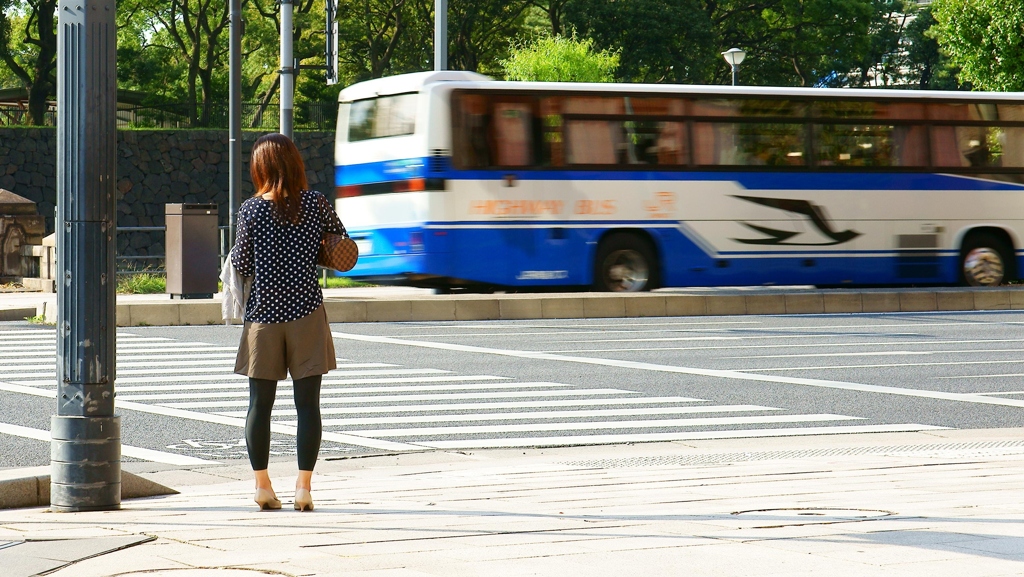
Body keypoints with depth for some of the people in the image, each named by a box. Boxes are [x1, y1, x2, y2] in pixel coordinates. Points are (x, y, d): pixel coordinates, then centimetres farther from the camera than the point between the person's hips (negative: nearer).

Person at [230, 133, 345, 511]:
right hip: (306, 313, 0)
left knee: (260, 403, 8)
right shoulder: (315, 203, -3)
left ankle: (262, 485, 10)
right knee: (307, 403, 2)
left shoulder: (251, 210, -6)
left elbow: (241, 265, -1)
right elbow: (340, 239, 14)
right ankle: (303, 487, -1)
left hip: (264, 313, 0)